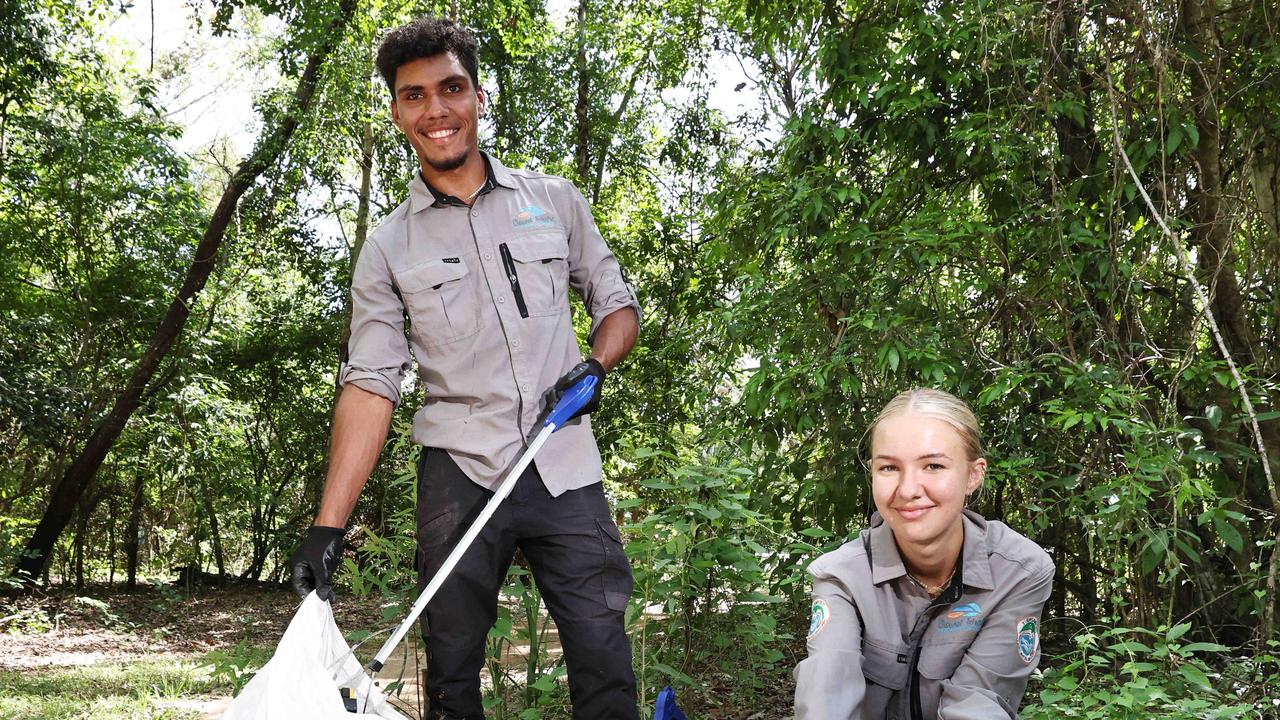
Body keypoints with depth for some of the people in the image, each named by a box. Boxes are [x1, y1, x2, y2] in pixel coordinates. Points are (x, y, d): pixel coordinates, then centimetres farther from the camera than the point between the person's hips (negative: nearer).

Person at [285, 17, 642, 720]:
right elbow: (370, 386, 1)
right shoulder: (388, 249, 7)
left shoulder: (555, 200, 10)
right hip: (459, 476, 0)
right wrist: (328, 525, -8)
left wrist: (597, 364, -5)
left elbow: (617, 302, 18)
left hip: (565, 470, 0)